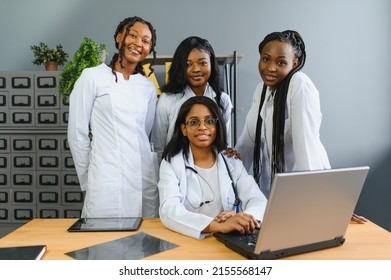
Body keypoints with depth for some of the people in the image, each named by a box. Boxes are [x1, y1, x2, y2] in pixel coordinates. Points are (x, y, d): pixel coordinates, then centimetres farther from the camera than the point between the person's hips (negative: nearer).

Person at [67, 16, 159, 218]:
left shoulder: (148, 87, 10)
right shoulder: (92, 77, -1)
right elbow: (77, 134, 0)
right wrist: (89, 181, 4)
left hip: (146, 180, 4)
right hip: (107, 182, -3)